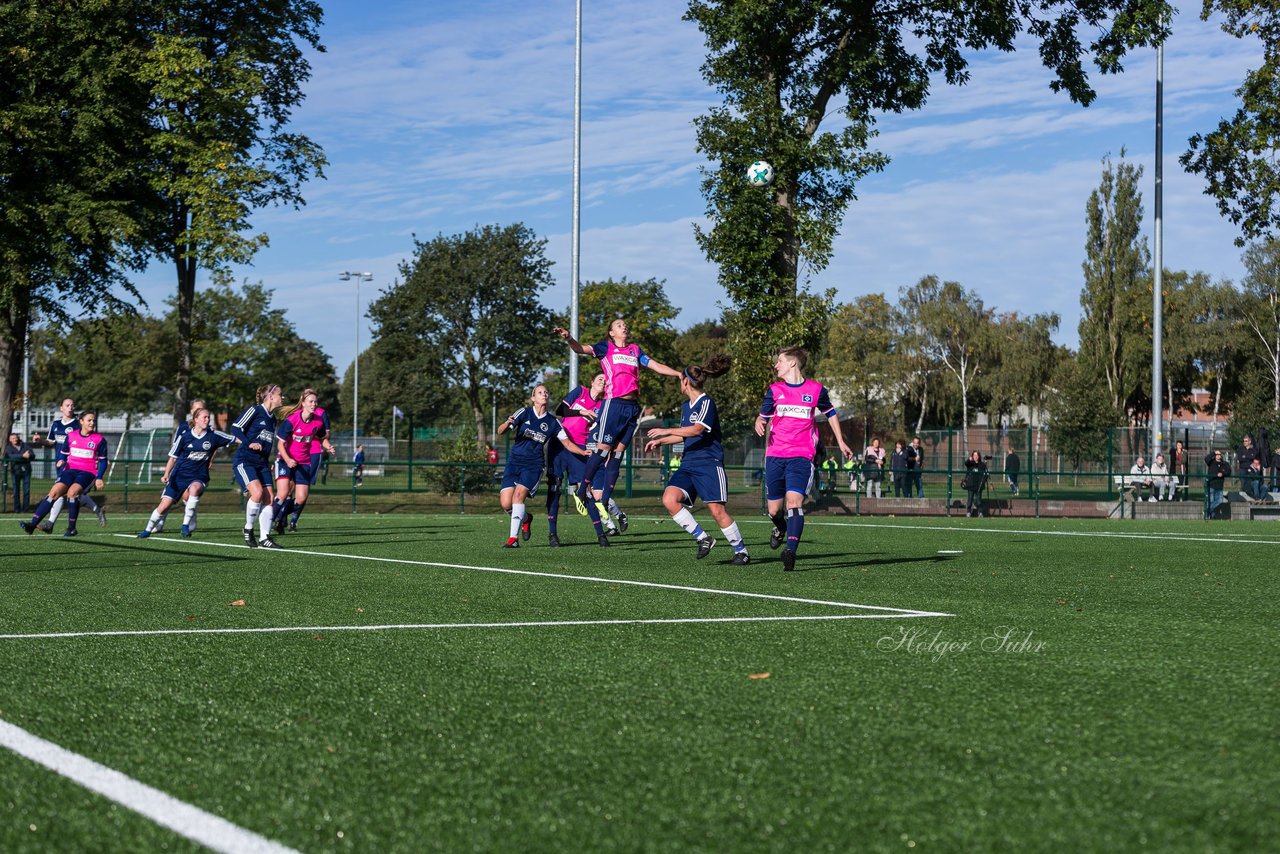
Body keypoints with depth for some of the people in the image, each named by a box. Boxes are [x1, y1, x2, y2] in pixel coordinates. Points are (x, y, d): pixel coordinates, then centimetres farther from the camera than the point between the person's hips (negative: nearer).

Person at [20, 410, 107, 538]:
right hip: (70, 470, 3)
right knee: (55, 491, -19)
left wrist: (99, 478, -6)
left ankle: (71, 528, -17)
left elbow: (103, 461, 4)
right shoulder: (70, 436, 6)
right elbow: (63, 454, 18)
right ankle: (33, 524, -23)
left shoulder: (99, 440, 0)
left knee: (72, 492, -30)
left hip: (88, 473, -3)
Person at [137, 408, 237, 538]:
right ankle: (148, 529, 18)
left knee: (194, 489, -36)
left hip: (199, 477, -1)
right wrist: (166, 474, -5)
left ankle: (187, 525, -24)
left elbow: (235, 439, -1)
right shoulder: (184, 436, -3)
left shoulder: (213, 435, -2)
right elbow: (173, 456, 3)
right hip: (179, 475, 1)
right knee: (165, 505, -5)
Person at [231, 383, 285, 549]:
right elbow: (235, 428, -11)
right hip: (244, 460, -8)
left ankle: (265, 538, 1)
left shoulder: (272, 419, 18)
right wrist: (249, 443, -22)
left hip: (261, 463, 8)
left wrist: (267, 461, 16)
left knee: (268, 498, -4)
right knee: (257, 492, -24)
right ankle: (248, 529, -4)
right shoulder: (254, 410, -6)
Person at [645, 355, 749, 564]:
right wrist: (660, 442, 26)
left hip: (709, 464, -8)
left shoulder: (706, 403, -9)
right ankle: (702, 538, -4)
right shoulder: (686, 406, 18)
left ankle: (741, 550, 7)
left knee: (717, 511, -11)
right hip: (688, 465, 8)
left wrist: (667, 431, -25)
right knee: (669, 499, -15)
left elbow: (697, 430, -25)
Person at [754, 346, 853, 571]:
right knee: (774, 510, 7)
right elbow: (763, 416, 12)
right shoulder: (774, 390, 8)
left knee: (794, 500, -22)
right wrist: (759, 423, -12)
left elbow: (830, 413, 20)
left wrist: (840, 441, 19)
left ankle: (790, 552, -27)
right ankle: (781, 528, 42)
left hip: (801, 456, -3)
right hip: (775, 456, 3)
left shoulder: (816, 390, 4)